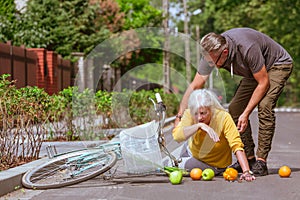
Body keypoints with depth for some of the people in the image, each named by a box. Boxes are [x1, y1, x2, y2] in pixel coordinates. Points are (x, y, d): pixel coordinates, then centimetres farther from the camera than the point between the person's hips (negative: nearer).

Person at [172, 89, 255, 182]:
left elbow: (236, 145, -38)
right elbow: (177, 136, -39)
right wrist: (199, 125, -50)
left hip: (213, 166, -3)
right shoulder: (189, 114, -26)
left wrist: (246, 172, -48)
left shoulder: (223, 117, -33)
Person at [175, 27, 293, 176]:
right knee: (235, 109, -3)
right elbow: (194, 86, -15)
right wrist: (179, 116, -21)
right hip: (253, 72, 7)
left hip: (279, 65, -7)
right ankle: (248, 158, 7)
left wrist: (246, 113, -29)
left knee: (264, 106, -27)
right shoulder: (211, 53, -22)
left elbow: (263, 83, -29)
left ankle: (261, 161, -22)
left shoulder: (247, 48, -40)